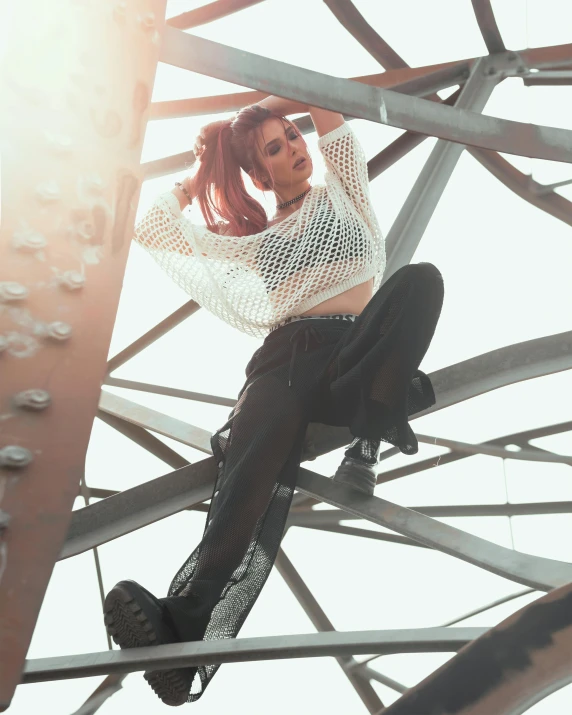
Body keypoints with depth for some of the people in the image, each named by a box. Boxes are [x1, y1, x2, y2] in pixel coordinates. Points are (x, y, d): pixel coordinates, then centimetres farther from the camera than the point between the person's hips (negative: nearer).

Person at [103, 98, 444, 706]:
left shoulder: (343, 194, 28)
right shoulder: (258, 240, 29)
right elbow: (152, 232, 30)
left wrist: (254, 111, 30)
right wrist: (202, 173, 33)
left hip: (365, 345, 1)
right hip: (290, 351, 0)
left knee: (420, 279, -30)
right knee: (258, 455, -32)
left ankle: (366, 436, -35)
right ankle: (186, 625, -50)